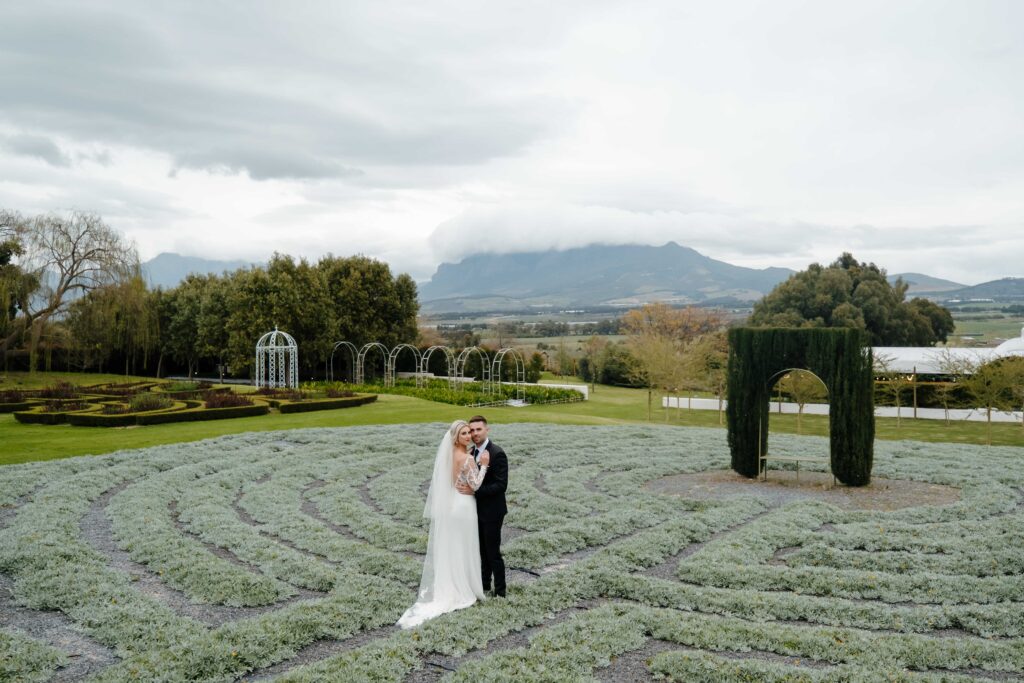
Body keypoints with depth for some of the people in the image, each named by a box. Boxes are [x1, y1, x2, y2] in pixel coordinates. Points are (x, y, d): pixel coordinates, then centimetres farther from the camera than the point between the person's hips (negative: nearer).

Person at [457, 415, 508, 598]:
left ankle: (500, 591, 13)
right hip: (478, 510, 7)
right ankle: (485, 583, 33)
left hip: (491, 512, -7)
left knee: (493, 552, 1)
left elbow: (501, 485, -24)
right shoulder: (473, 452, 5)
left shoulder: (497, 453, -20)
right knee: (483, 550, 19)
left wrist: (474, 491, -27)